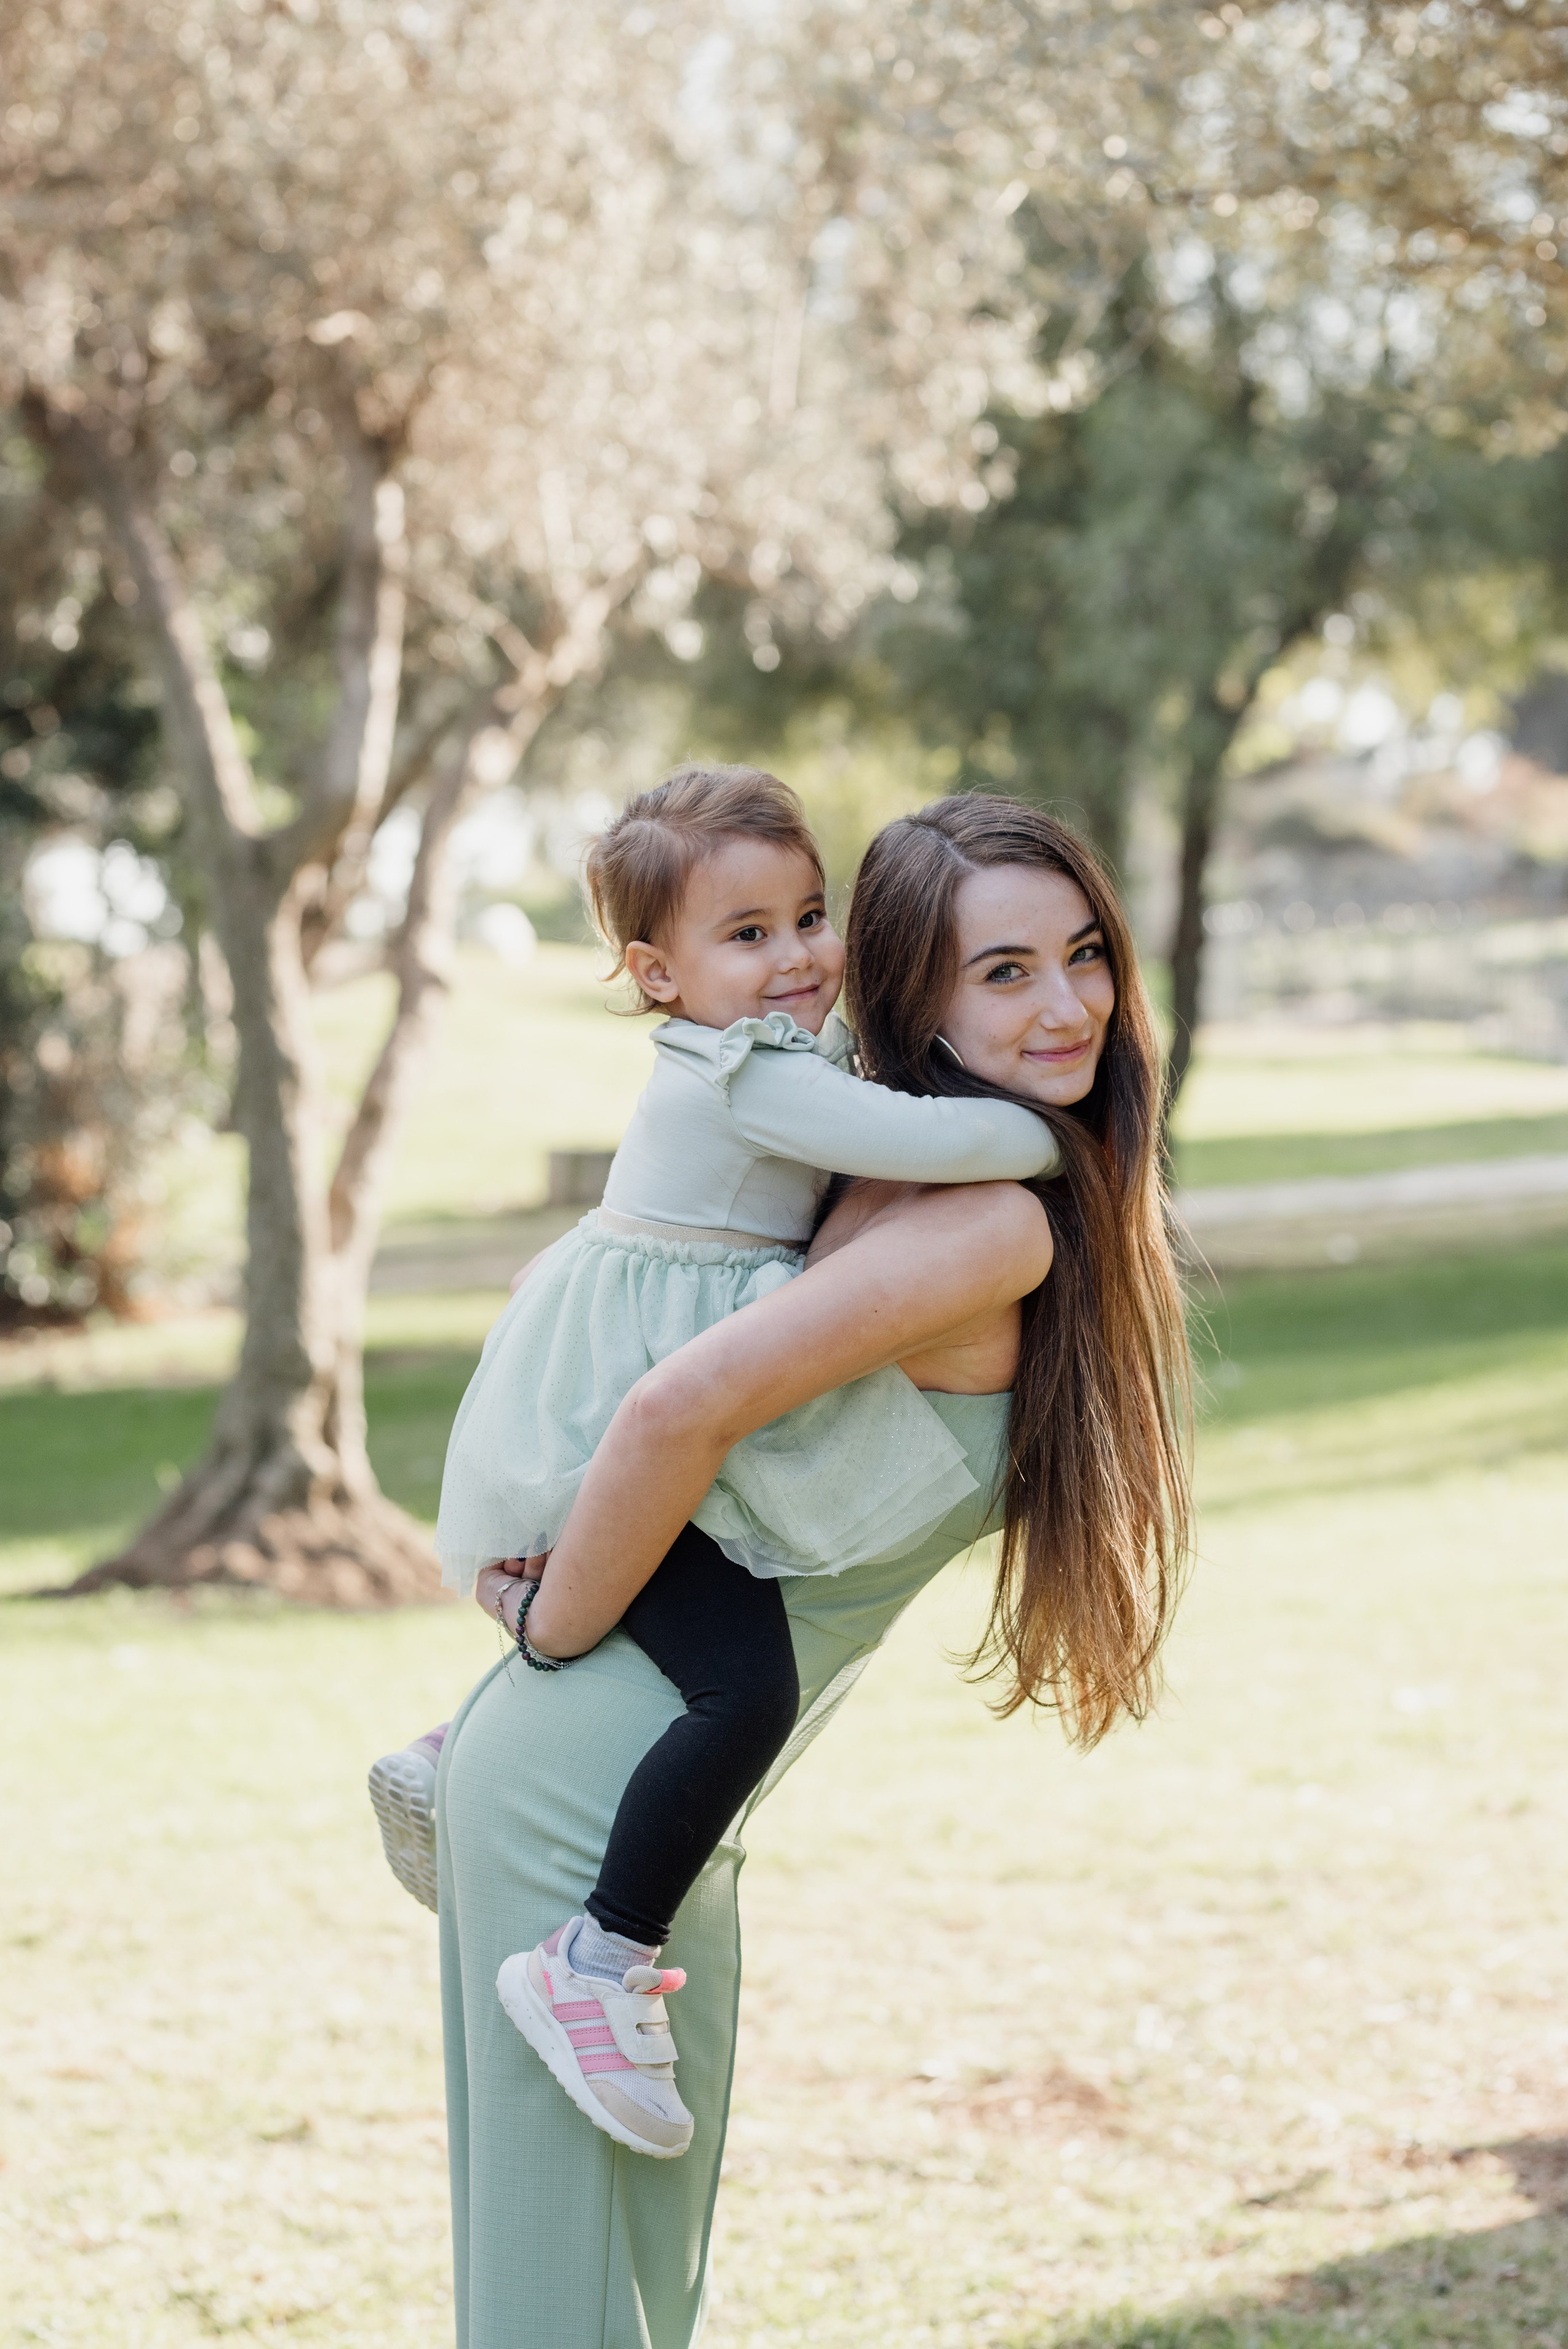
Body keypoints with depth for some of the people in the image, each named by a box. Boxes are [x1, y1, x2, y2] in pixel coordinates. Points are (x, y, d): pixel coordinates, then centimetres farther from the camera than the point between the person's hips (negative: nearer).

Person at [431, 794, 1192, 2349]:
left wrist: (543, 1546, 9)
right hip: (595, 1800, -9)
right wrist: (562, 1631, -16)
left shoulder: (917, 1182, 9)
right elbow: (680, 1407, -31)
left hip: (664, 1798, 9)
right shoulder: (997, 1222, -20)